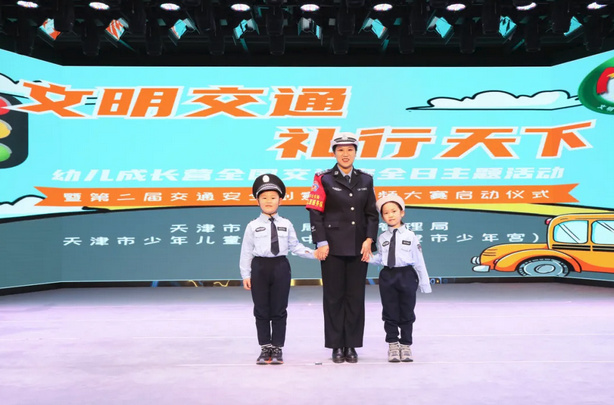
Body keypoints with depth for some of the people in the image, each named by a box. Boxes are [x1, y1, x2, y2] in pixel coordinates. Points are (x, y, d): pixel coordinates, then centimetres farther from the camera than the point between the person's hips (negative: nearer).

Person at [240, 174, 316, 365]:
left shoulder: (286, 225, 6)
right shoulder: (253, 226, 0)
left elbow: (295, 246, 8)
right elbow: (246, 251, 0)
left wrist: (313, 253, -4)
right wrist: (245, 274, -2)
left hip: (281, 267, 1)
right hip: (260, 268, -1)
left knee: (279, 310, 6)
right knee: (261, 310, 6)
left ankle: (277, 348, 17)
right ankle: (265, 348, 18)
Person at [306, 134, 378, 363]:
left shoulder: (365, 180, 10)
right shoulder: (324, 179, 0)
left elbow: (372, 214, 8)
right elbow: (315, 213, -5)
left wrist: (369, 240, -4)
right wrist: (321, 242, -12)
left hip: (358, 248, 3)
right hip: (333, 248, -3)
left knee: (355, 297, 6)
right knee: (334, 297, 4)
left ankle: (352, 346, 17)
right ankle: (337, 346, 14)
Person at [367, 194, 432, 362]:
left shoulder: (410, 236, -4)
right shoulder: (382, 238, 4)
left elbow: (418, 260, -4)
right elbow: (380, 258, 6)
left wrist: (424, 283, -3)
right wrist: (368, 258, -14)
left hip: (407, 276, -2)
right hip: (387, 276, 2)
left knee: (406, 312, 8)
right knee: (390, 312, 8)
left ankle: (406, 345, 21)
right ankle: (392, 344, 21)